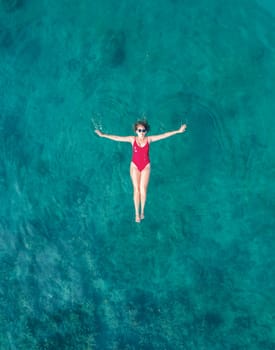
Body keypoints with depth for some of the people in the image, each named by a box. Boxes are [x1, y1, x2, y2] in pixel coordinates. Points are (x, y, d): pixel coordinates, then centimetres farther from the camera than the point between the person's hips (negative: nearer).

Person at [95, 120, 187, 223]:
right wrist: (103, 135, -9)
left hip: (146, 166, 0)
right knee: (136, 189, 0)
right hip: (135, 166, 0)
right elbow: (117, 138, -6)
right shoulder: (132, 139, -6)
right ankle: (137, 213, 8)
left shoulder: (149, 139, -6)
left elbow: (164, 135, -8)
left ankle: (142, 211, 16)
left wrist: (178, 131, -10)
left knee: (143, 189, -2)